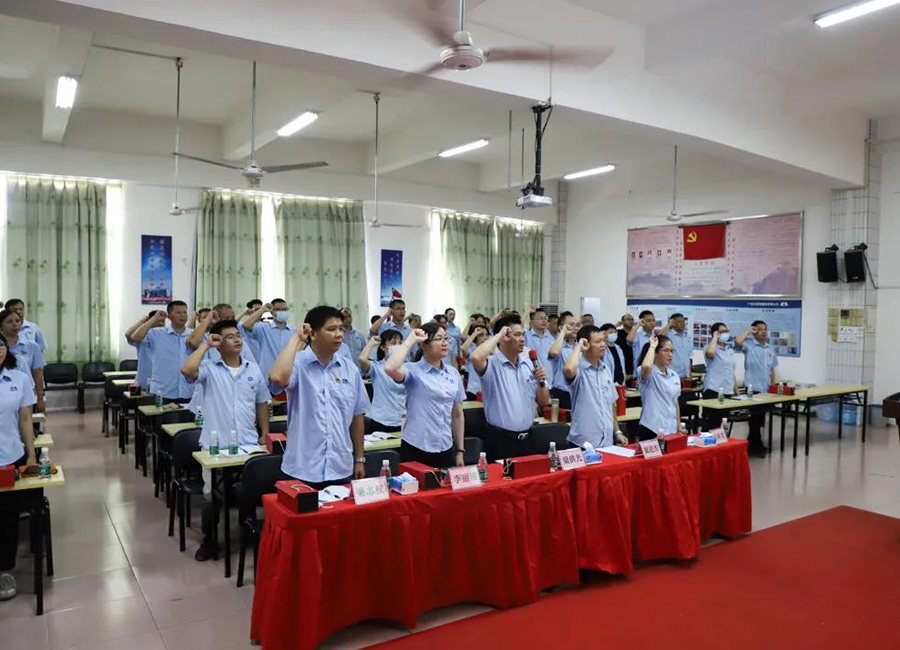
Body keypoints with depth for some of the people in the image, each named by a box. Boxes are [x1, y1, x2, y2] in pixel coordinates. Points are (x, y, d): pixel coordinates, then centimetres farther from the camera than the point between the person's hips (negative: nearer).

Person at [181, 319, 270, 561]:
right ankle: (208, 540, 26)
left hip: (248, 444, 3)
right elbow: (187, 370, -27)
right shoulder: (209, 368, -5)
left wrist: (265, 433, 9)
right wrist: (206, 344, -15)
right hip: (215, 444, -2)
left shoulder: (253, 369, 6)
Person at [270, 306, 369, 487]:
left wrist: (359, 459, 14)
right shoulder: (298, 364, -8)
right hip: (302, 471, -4)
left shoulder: (350, 369, 4)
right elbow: (277, 377, -32)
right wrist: (296, 339, -19)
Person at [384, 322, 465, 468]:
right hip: (415, 449, -5)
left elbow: (457, 414, 12)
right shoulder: (413, 370, -8)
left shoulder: (454, 373, 7)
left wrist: (460, 450, 12)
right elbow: (390, 368, -31)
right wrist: (410, 340, -19)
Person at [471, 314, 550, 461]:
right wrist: (498, 335, -20)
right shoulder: (492, 364, -10)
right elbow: (476, 358, -35)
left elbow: (543, 402, 13)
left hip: (526, 439, 6)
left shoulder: (530, 364, 9)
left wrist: (541, 382, -9)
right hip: (500, 440, -6)